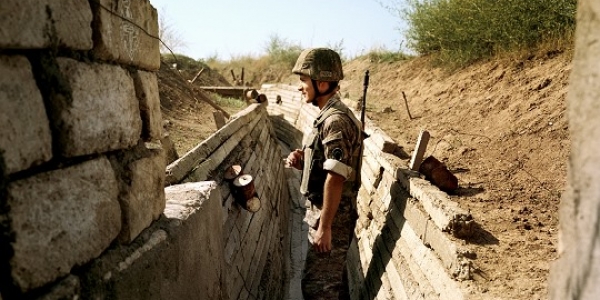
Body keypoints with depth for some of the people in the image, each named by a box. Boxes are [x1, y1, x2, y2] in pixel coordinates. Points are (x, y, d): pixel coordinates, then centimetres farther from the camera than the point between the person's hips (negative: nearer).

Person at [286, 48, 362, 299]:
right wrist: (302, 161, -1)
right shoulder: (328, 116, 10)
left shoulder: (336, 121, -22)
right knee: (334, 279, 21)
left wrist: (324, 227, -24)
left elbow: (335, 178, -26)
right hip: (329, 212, 10)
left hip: (332, 216, -10)